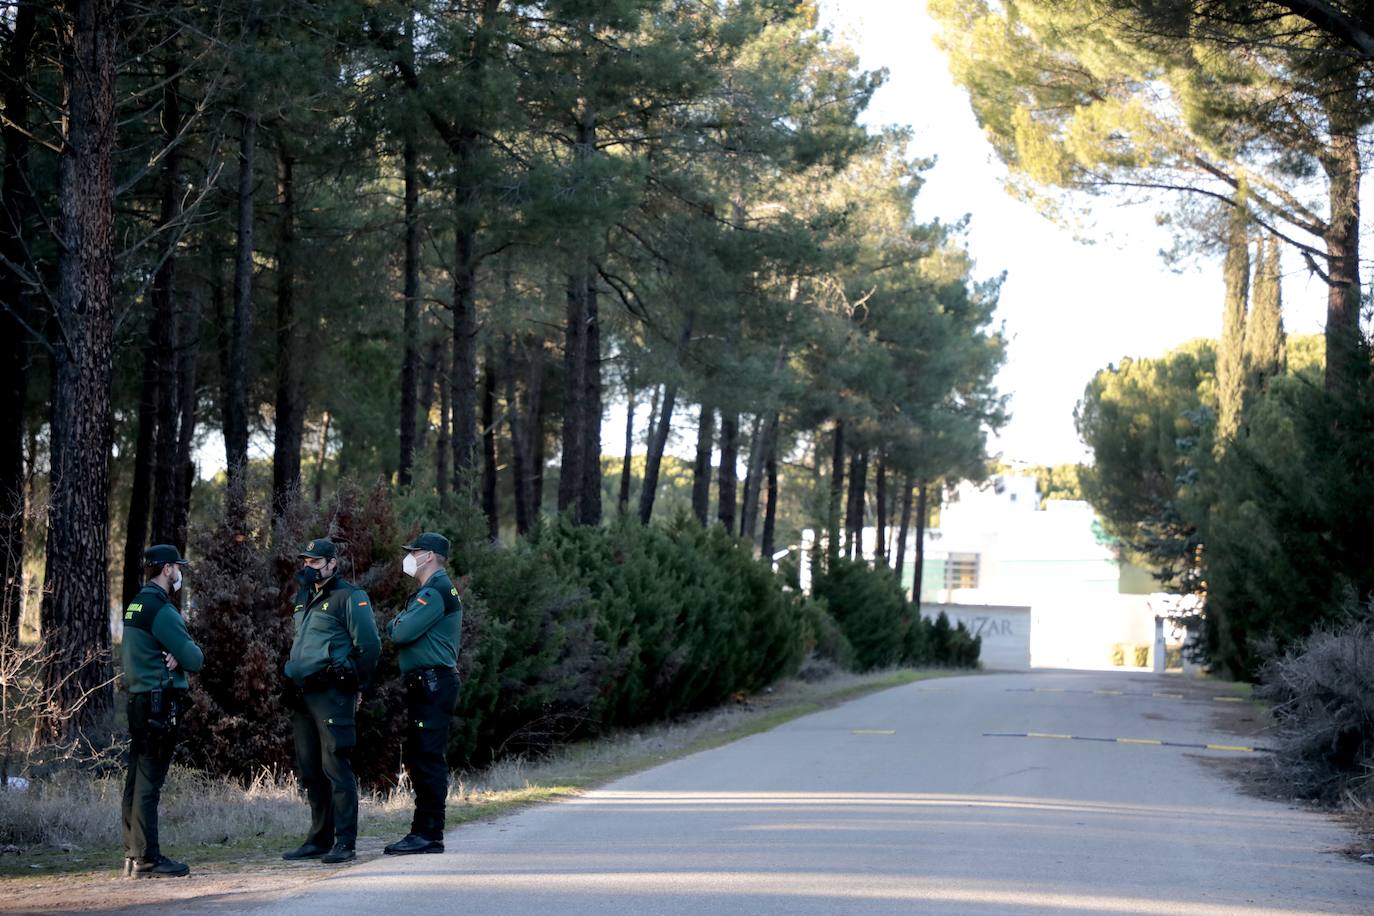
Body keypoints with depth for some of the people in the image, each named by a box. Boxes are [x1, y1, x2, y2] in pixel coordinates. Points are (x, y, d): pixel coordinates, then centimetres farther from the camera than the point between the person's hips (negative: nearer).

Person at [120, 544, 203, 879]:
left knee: (137, 779, 11)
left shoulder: (136, 605, 16)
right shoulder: (161, 609, -14)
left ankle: (134, 855, 15)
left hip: (138, 701, 10)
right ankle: (147, 859, -9)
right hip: (160, 703, -10)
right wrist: (196, 653, 6)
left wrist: (175, 657, -2)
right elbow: (193, 659, -16)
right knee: (149, 781, -9)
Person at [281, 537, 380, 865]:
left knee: (336, 767, -10)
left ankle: (344, 843, -9)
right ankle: (319, 839, 19)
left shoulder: (350, 597, -6)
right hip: (303, 696, 9)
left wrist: (354, 684, -6)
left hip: (331, 694, -9)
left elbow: (369, 645, -9)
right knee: (310, 771, 11)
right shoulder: (305, 599, 19)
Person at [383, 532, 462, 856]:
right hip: (425, 684, 11)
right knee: (416, 758, 13)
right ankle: (422, 830, 17)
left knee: (428, 758, -11)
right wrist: (400, 625, 1)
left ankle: (430, 834, -11)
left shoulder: (436, 591, -12)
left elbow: (403, 632, -18)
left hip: (433, 683, -11)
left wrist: (395, 624, 2)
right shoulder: (431, 590, 23)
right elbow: (400, 632, 22)